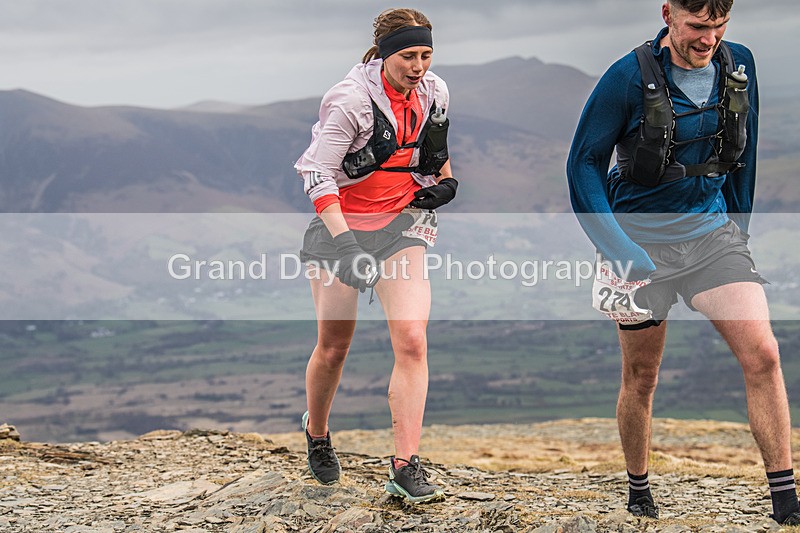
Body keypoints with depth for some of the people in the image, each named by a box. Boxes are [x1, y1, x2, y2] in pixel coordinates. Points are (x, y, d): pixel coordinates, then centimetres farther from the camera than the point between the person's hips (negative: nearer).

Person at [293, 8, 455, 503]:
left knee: (412, 340, -13)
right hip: (342, 221, -3)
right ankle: (317, 432, 37)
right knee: (334, 346, 7)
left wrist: (446, 181, 6)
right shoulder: (350, 98, -19)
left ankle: (406, 466, -11)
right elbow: (317, 175, -20)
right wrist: (345, 243, -28)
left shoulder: (434, 92, 0)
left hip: (402, 224, 4)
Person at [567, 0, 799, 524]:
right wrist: (618, 248, -17)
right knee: (641, 378, 8)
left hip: (713, 231, 3)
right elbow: (584, 163, -9)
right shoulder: (628, 78, -15)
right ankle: (638, 490, 31)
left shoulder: (740, 65, -2)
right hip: (643, 243, -3)